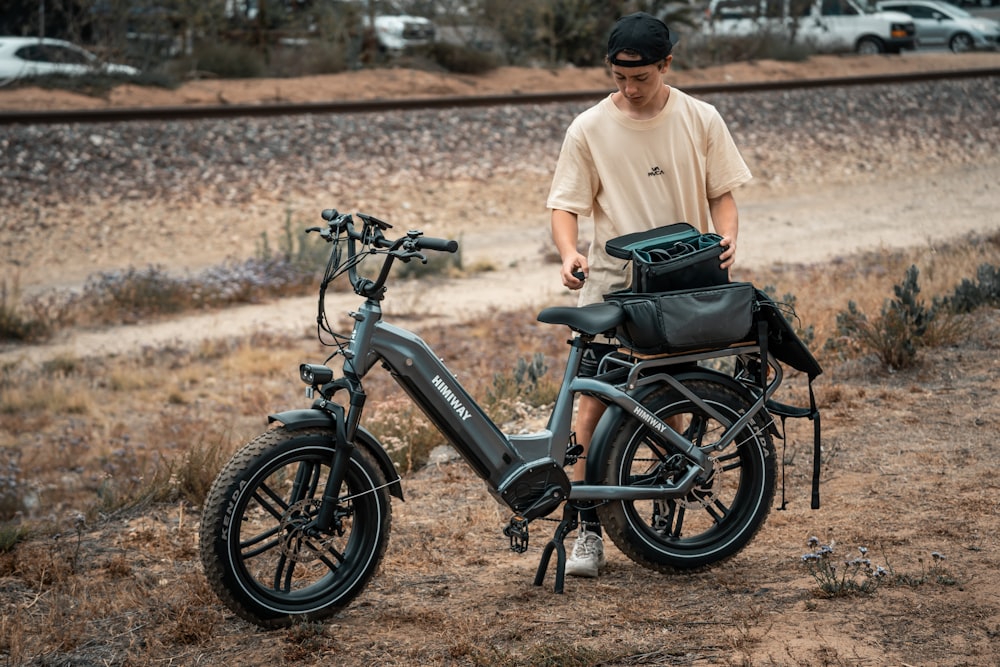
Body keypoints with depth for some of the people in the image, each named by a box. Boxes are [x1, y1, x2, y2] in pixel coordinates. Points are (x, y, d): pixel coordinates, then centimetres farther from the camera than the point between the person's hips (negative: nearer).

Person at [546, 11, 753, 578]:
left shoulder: (700, 120, 1)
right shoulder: (590, 129, -2)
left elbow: (722, 193, 7)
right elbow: (567, 204, -1)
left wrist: (727, 239, -13)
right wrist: (570, 252, -21)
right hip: (612, 280, -1)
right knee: (597, 400, -10)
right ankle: (590, 531, -6)